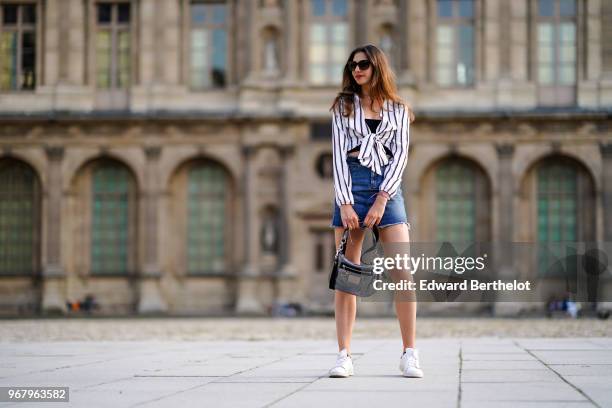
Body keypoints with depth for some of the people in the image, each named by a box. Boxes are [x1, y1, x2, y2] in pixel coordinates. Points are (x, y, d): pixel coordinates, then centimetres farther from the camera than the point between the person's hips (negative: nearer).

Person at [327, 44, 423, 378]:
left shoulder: (398, 109, 12)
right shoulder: (343, 106, 12)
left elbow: (400, 154, 3)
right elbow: (339, 154, 3)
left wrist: (381, 199, -9)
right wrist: (345, 202, -9)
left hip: (387, 186, 0)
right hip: (351, 185, 0)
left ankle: (409, 354, -3)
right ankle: (344, 356, -2)